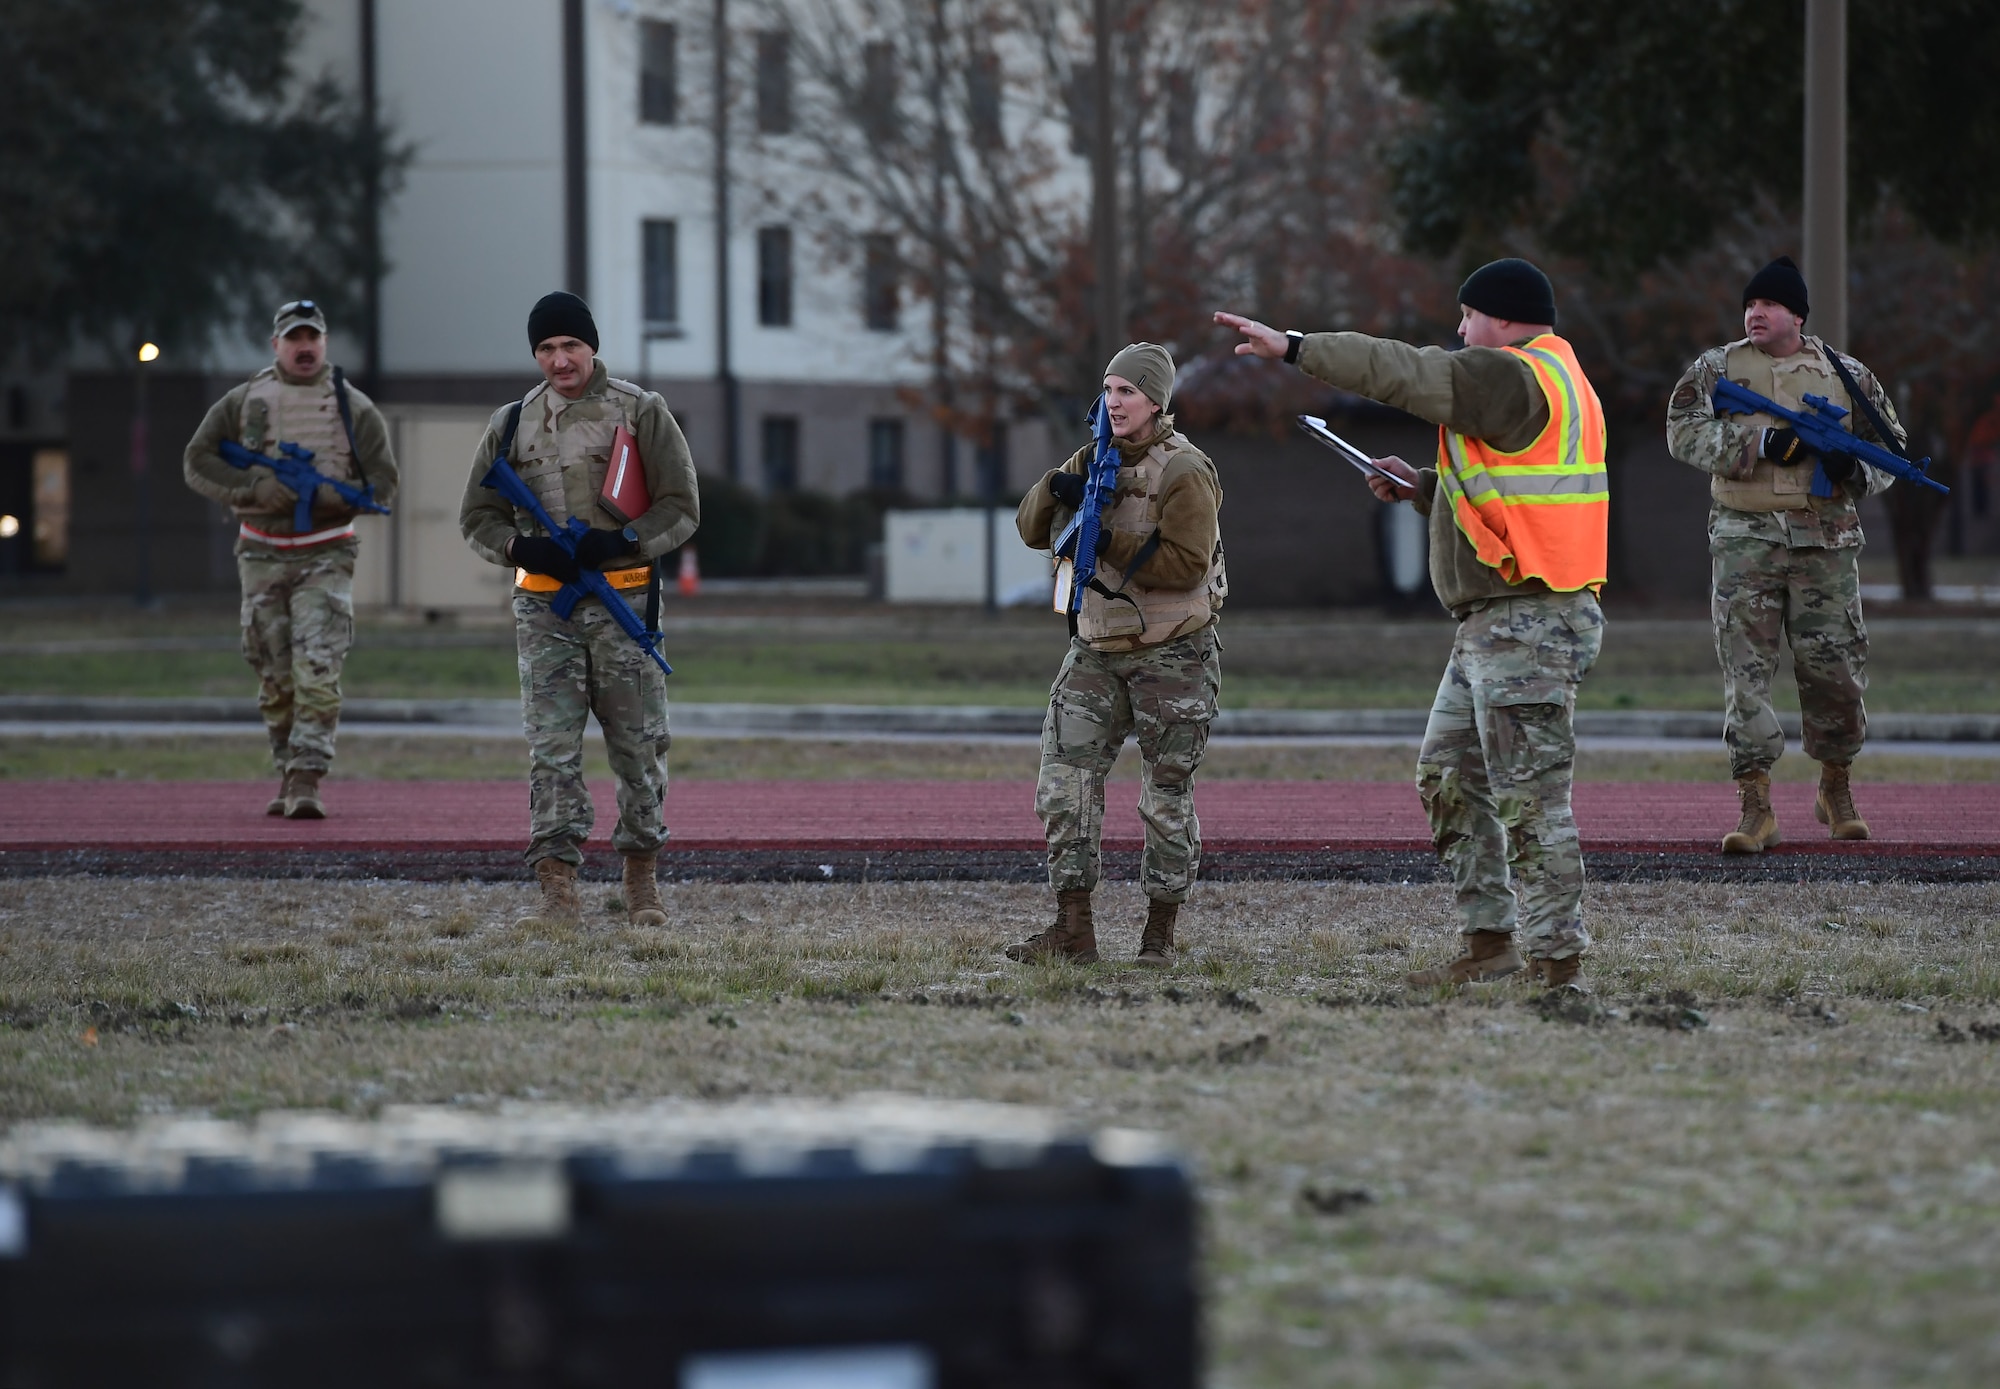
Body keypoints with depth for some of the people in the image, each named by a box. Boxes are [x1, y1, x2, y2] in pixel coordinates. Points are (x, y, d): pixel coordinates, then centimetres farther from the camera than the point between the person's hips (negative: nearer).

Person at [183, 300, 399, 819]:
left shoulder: (353, 407, 3)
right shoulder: (243, 402, 5)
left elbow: (383, 481, 1)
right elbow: (197, 462, 0)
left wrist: (333, 497, -18)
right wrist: (254, 488, -16)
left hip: (325, 556, -2)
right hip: (262, 556, 2)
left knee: (318, 672, -15)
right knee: (275, 678, 6)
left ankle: (307, 781, -18)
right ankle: (288, 773, 21)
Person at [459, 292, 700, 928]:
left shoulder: (641, 414, 3)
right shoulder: (513, 424, 10)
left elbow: (681, 507, 2)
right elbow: (477, 515, 14)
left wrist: (621, 542, -15)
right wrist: (523, 548, -7)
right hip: (544, 608, 1)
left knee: (638, 748, 3)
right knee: (552, 749, -7)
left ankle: (642, 872, 19)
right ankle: (557, 886, -10)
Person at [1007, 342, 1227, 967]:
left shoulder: (1185, 471, -12)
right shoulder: (1093, 459, 9)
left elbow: (1186, 563, -21)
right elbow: (1032, 530, 6)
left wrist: (1109, 544, -23)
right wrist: (1056, 489, -14)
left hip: (1171, 657, -6)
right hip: (1097, 651, 6)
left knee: (1167, 796, 2)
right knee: (1066, 780, -4)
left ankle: (1160, 933, 12)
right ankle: (1073, 930, -2)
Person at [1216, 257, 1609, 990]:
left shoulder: (1513, 379, -14)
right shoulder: (1550, 381, 19)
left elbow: (1401, 372, -17)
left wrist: (1292, 347, -13)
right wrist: (1424, 486, 16)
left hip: (1528, 627, -11)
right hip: (1493, 627, 11)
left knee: (1528, 796, -8)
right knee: (1448, 776, 14)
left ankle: (1557, 959, -6)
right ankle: (1490, 940, 16)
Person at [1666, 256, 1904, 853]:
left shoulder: (1847, 376, 9)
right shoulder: (1716, 368, 6)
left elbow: (1893, 446, 14)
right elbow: (1685, 433, -7)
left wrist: (1857, 468, -9)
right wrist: (1762, 442, -17)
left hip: (1826, 543, 1)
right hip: (1744, 540, -1)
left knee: (1836, 670, 4)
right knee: (1745, 670, -7)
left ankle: (1836, 791, 25)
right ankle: (1755, 809, -6)